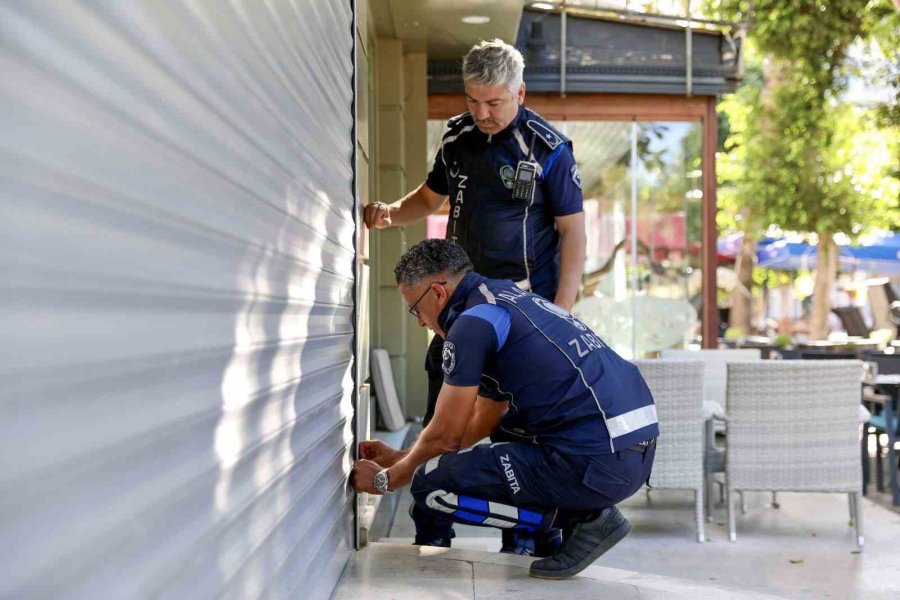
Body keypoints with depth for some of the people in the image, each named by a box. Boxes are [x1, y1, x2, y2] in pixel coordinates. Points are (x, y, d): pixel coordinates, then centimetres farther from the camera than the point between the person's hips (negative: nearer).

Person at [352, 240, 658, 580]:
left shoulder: (473, 322, -7)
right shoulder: (513, 299, 22)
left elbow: (445, 436, -1)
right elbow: (482, 423, 29)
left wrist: (387, 479, 17)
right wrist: (401, 457, 34)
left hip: (596, 462, -10)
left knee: (433, 487, -5)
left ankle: (583, 517, -2)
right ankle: (586, 508, 13)